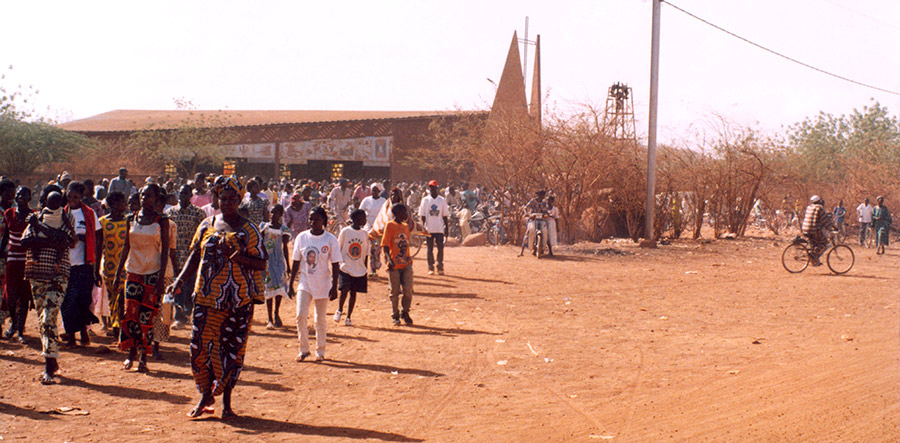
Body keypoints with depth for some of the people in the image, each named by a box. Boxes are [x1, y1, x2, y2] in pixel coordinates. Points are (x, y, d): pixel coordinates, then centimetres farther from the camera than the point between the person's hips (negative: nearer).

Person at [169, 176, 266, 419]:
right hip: (207, 296, 3)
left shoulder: (249, 230, -1)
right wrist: (180, 280, 4)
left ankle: (226, 401, 12)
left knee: (232, 348, 0)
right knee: (200, 345, 0)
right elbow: (195, 255, 16)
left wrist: (236, 256, -23)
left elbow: (260, 263, -7)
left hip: (239, 300, -3)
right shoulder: (207, 225, 11)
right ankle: (206, 394, 18)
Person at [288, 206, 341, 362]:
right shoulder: (302, 237, 2)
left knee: (321, 319, 6)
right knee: (301, 315, -10)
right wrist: (291, 283, 6)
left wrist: (334, 287, -7)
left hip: (323, 285, -1)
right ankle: (304, 349, 5)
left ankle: (320, 351, 20)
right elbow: (296, 261, 8)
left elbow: (335, 265, -3)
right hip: (305, 283, 2)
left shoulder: (330, 239, -5)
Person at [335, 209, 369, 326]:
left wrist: (365, 269, 10)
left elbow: (366, 253, 12)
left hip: (359, 269, 4)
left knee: (353, 293, 5)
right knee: (344, 290, -14)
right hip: (345, 268, -4)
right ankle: (339, 310, 12)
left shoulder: (364, 234, 6)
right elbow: (338, 248, 2)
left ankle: (348, 317, 15)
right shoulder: (345, 231, -5)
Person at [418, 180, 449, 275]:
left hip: (439, 228, 0)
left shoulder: (442, 200, 5)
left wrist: (447, 228, 4)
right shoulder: (425, 200, 3)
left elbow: (445, 215, 7)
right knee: (430, 249, 3)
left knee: (440, 248, -4)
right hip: (429, 229, 0)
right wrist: (423, 227, -8)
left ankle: (440, 267, 6)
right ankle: (430, 267, 11)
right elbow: (422, 215, 3)